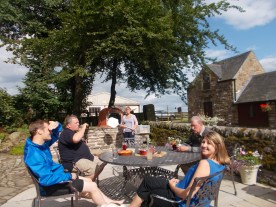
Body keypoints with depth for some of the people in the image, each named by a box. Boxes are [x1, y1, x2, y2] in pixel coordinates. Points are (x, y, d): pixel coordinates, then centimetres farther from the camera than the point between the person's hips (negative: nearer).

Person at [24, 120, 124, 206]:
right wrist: (69, 176, -20)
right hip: (51, 185, -10)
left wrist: (56, 125, -13)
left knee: (89, 181, 16)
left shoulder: (41, 143, -3)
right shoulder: (34, 154, -31)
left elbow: (55, 133, 12)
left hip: (55, 176, 10)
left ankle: (108, 201, 28)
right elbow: (47, 179, -34)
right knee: (93, 186, -7)